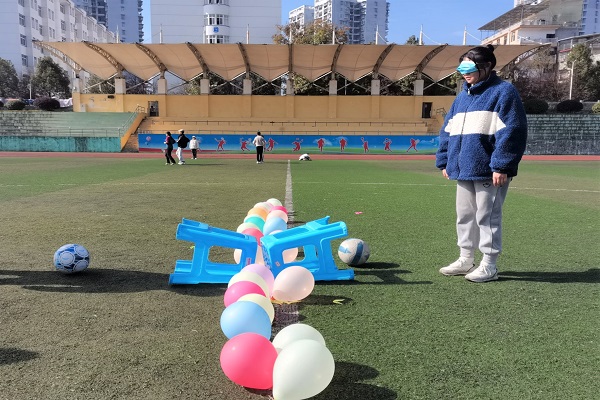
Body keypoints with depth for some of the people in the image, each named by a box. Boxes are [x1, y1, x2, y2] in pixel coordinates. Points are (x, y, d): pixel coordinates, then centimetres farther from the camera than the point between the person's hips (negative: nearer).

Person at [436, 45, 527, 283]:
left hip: (489, 170, -7)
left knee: (487, 216, 0)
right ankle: (466, 259, 26)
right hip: (464, 169, 8)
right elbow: (448, 131, 18)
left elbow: (511, 131, -14)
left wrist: (502, 165, -20)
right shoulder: (462, 96, 18)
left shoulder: (503, 92, -5)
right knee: (464, 215, 13)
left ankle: (489, 265, 13)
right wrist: (445, 161, 12)